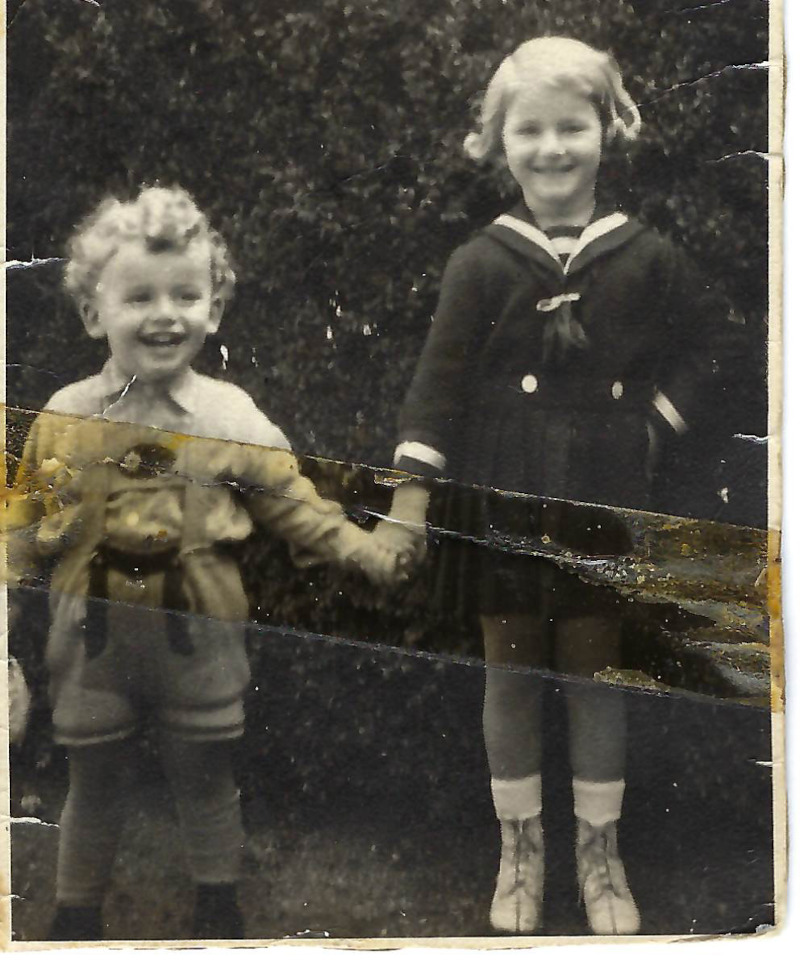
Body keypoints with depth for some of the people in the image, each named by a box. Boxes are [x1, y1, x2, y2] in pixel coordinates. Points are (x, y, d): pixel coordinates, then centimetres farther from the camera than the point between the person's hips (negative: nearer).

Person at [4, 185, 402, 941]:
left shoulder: (231, 416, -4)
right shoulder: (64, 417, -2)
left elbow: (286, 497, 2)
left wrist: (350, 545, -8)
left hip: (197, 634, 0)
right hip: (93, 633, 0)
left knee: (205, 781, 14)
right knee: (94, 786, 14)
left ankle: (218, 909, 34)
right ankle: (76, 915, 33)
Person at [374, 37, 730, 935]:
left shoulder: (647, 258, -2)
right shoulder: (482, 262, -5)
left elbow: (697, 350, 12)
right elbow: (439, 381, -8)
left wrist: (657, 422, -1)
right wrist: (408, 504, -12)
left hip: (605, 508, 0)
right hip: (500, 507, 0)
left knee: (597, 675, 9)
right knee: (510, 676, 9)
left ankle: (600, 854, 25)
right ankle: (519, 852, 25)